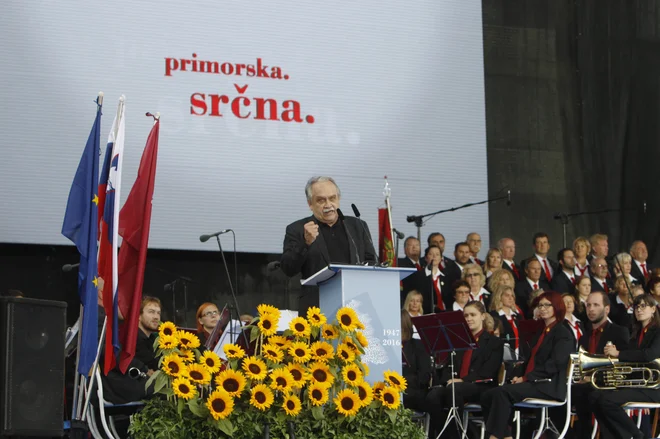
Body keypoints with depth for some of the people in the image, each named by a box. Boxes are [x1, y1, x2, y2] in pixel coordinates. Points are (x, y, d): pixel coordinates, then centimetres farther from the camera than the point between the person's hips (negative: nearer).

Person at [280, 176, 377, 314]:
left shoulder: (358, 226, 17)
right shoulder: (297, 230, 7)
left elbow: (372, 262, 17)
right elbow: (288, 269, -1)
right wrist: (306, 243, -16)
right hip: (316, 307, -2)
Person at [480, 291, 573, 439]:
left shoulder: (563, 334, -2)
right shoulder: (540, 333, 26)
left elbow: (553, 365, -14)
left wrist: (525, 378, -17)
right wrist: (519, 376, 4)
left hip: (549, 386, -9)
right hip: (531, 383, 9)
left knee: (503, 392, -30)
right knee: (487, 397, -10)